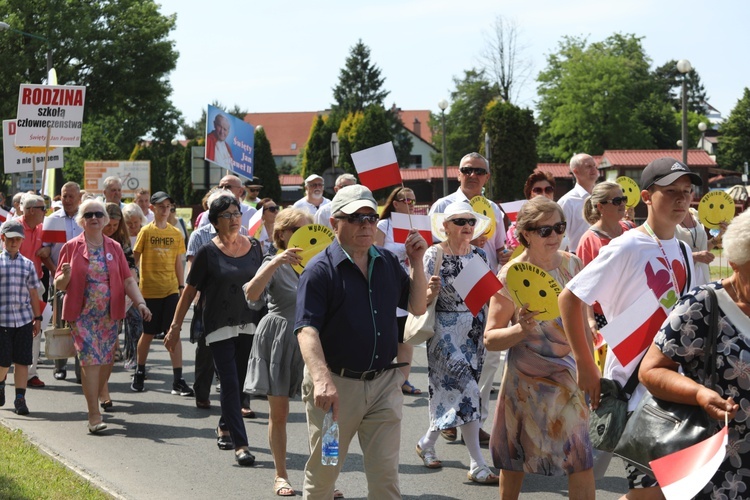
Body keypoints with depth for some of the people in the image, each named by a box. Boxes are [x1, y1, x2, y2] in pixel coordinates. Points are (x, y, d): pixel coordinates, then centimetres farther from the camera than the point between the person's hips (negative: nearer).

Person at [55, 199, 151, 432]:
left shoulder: (114, 248, 7)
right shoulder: (72, 247, 0)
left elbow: (128, 280, 5)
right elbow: (58, 284, 1)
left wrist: (141, 302, -9)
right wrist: (66, 276, -22)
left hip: (109, 314, 3)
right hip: (82, 314, -3)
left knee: (106, 360, 10)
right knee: (90, 360, -10)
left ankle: (101, 390, 39)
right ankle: (94, 415, -9)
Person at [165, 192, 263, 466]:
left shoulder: (254, 247, 5)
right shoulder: (208, 253, -6)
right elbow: (189, 291, -2)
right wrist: (175, 327, -3)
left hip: (249, 324, 4)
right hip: (219, 327, -4)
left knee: (240, 382, 11)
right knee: (230, 384, -9)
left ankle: (224, 426, 35)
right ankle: (240, 444, -9)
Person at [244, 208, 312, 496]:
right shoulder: (274, 264, -4)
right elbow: (252, 294, -22)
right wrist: (275, 263, -32)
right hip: (279, 340, -3)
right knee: (278, 413, 4)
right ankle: (281, 476, 17)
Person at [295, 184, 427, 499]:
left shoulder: (388, 263, 8)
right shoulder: (320, 270, -10)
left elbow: (417, 307, 14)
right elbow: (307, 330, -20)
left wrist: (417, 263, 1)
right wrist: (322, 379, -36)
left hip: (384, 382, 4)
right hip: (336, 385, -4)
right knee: (322, 473, 12)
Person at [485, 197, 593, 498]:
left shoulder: (572, 264, 0)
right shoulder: (511, 276, -12)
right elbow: (490, 339, -11)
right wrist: (521, 329, -29)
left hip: (568, 375, 3)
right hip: (526, 379, -3)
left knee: (582, 459, -5)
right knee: (515, 460, 11)